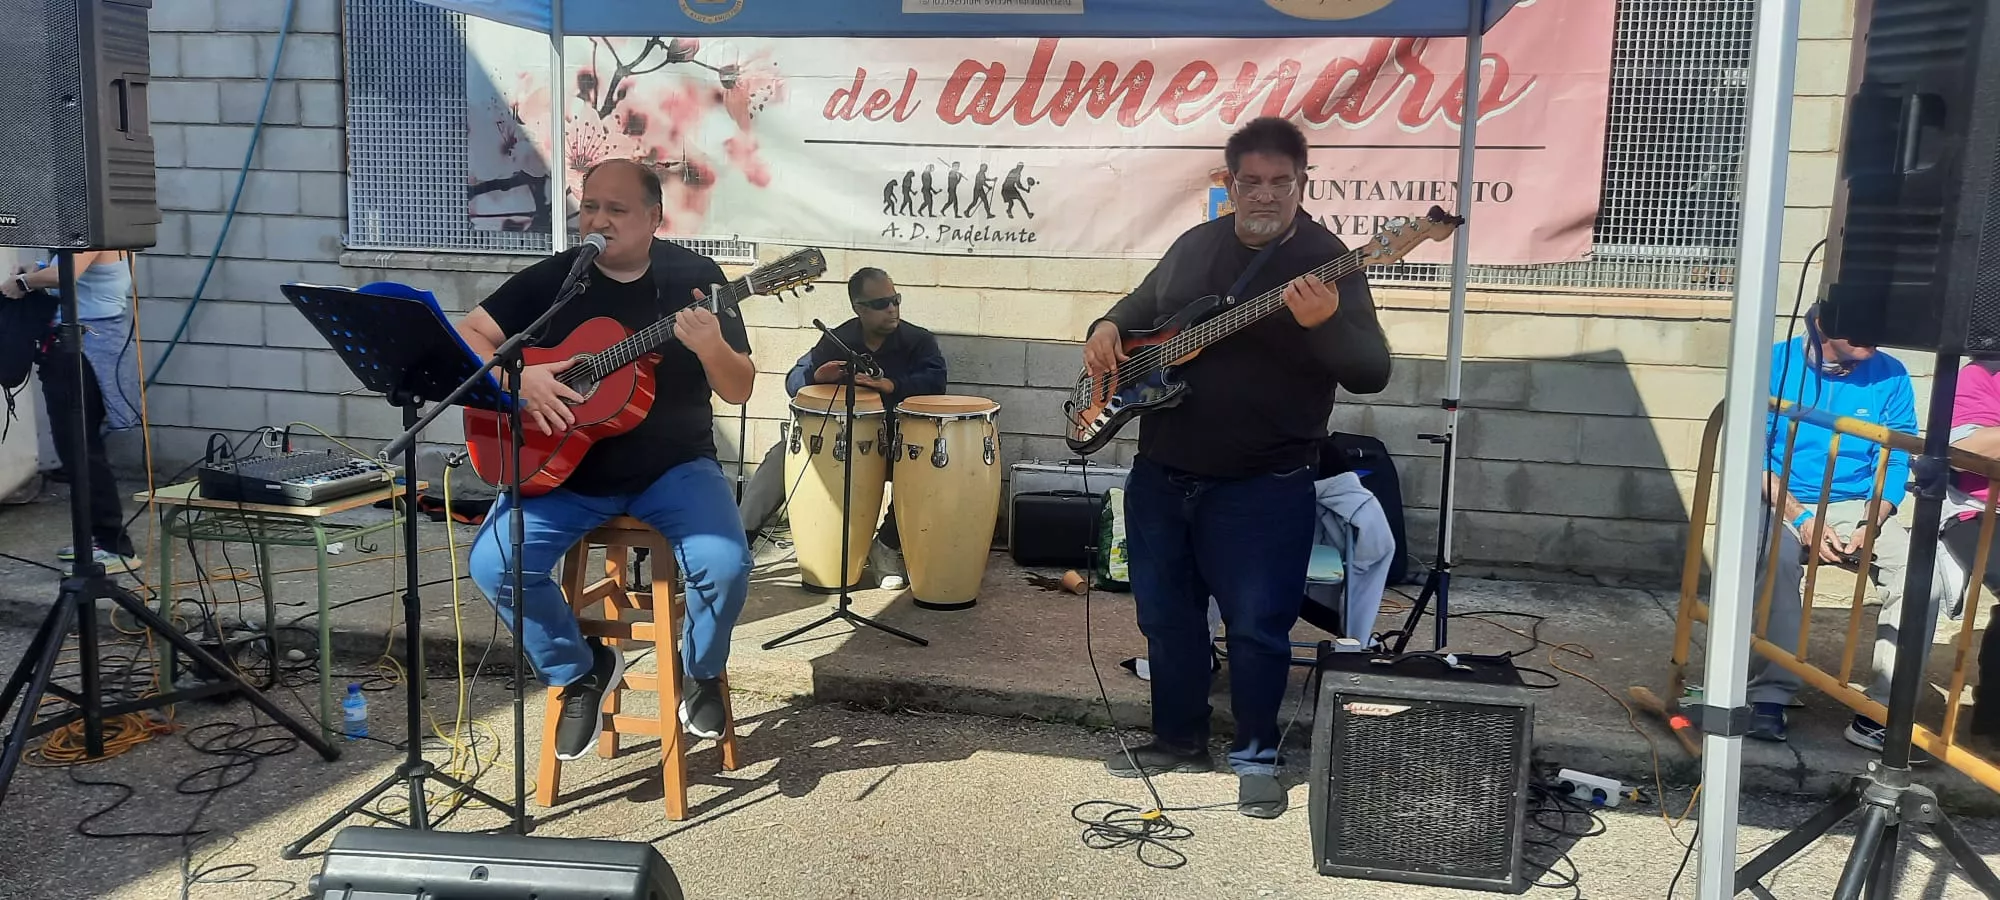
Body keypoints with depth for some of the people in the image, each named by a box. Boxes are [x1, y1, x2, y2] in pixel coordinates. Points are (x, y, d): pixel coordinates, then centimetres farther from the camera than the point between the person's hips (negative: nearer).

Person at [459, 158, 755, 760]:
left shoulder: (693, 276, -3)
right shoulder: (552, 278, 2)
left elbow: (739, 390, -4)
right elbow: (467, 337, 2)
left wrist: (711, 348, -26)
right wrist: (520, 379, -17)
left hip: (673, 467, -2)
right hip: (560, 466, 2)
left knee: (725, 565, -27)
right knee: (493, 563, -21)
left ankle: (703, 673, 7)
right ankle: (579, 670, 7)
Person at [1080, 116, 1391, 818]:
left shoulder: (1326, 259, -9)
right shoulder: (1195, 245, 8)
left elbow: (1372, 374, -18)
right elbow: (1143, 304, 26)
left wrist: (1325, 323, -37)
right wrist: (1109, 326, 4)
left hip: (1262, 487, -5)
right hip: (1161, 472, 6)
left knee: (1257, 627, 1)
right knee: (1166, 614, 15)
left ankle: (1256, 756, 21)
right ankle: (1179, 739, 32)